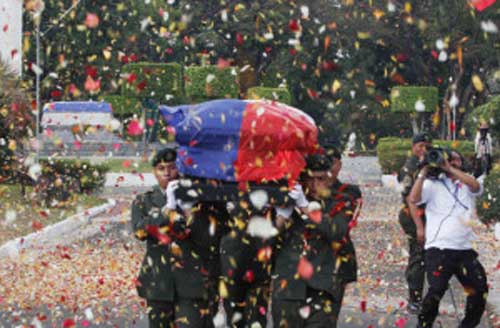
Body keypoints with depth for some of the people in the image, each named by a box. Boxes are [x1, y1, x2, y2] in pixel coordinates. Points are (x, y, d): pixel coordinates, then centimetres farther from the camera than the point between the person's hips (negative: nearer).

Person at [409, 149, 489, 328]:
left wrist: (450, 169, -15)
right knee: (436, 291, -17)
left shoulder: (467, 185, 13)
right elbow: (413, 198, -12)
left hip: (464, 249, 4)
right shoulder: (433, 184, 4)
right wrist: (423, 172, -12)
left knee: (480, 289, 4)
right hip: (439, 248, -4)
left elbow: (476, 185, -11)